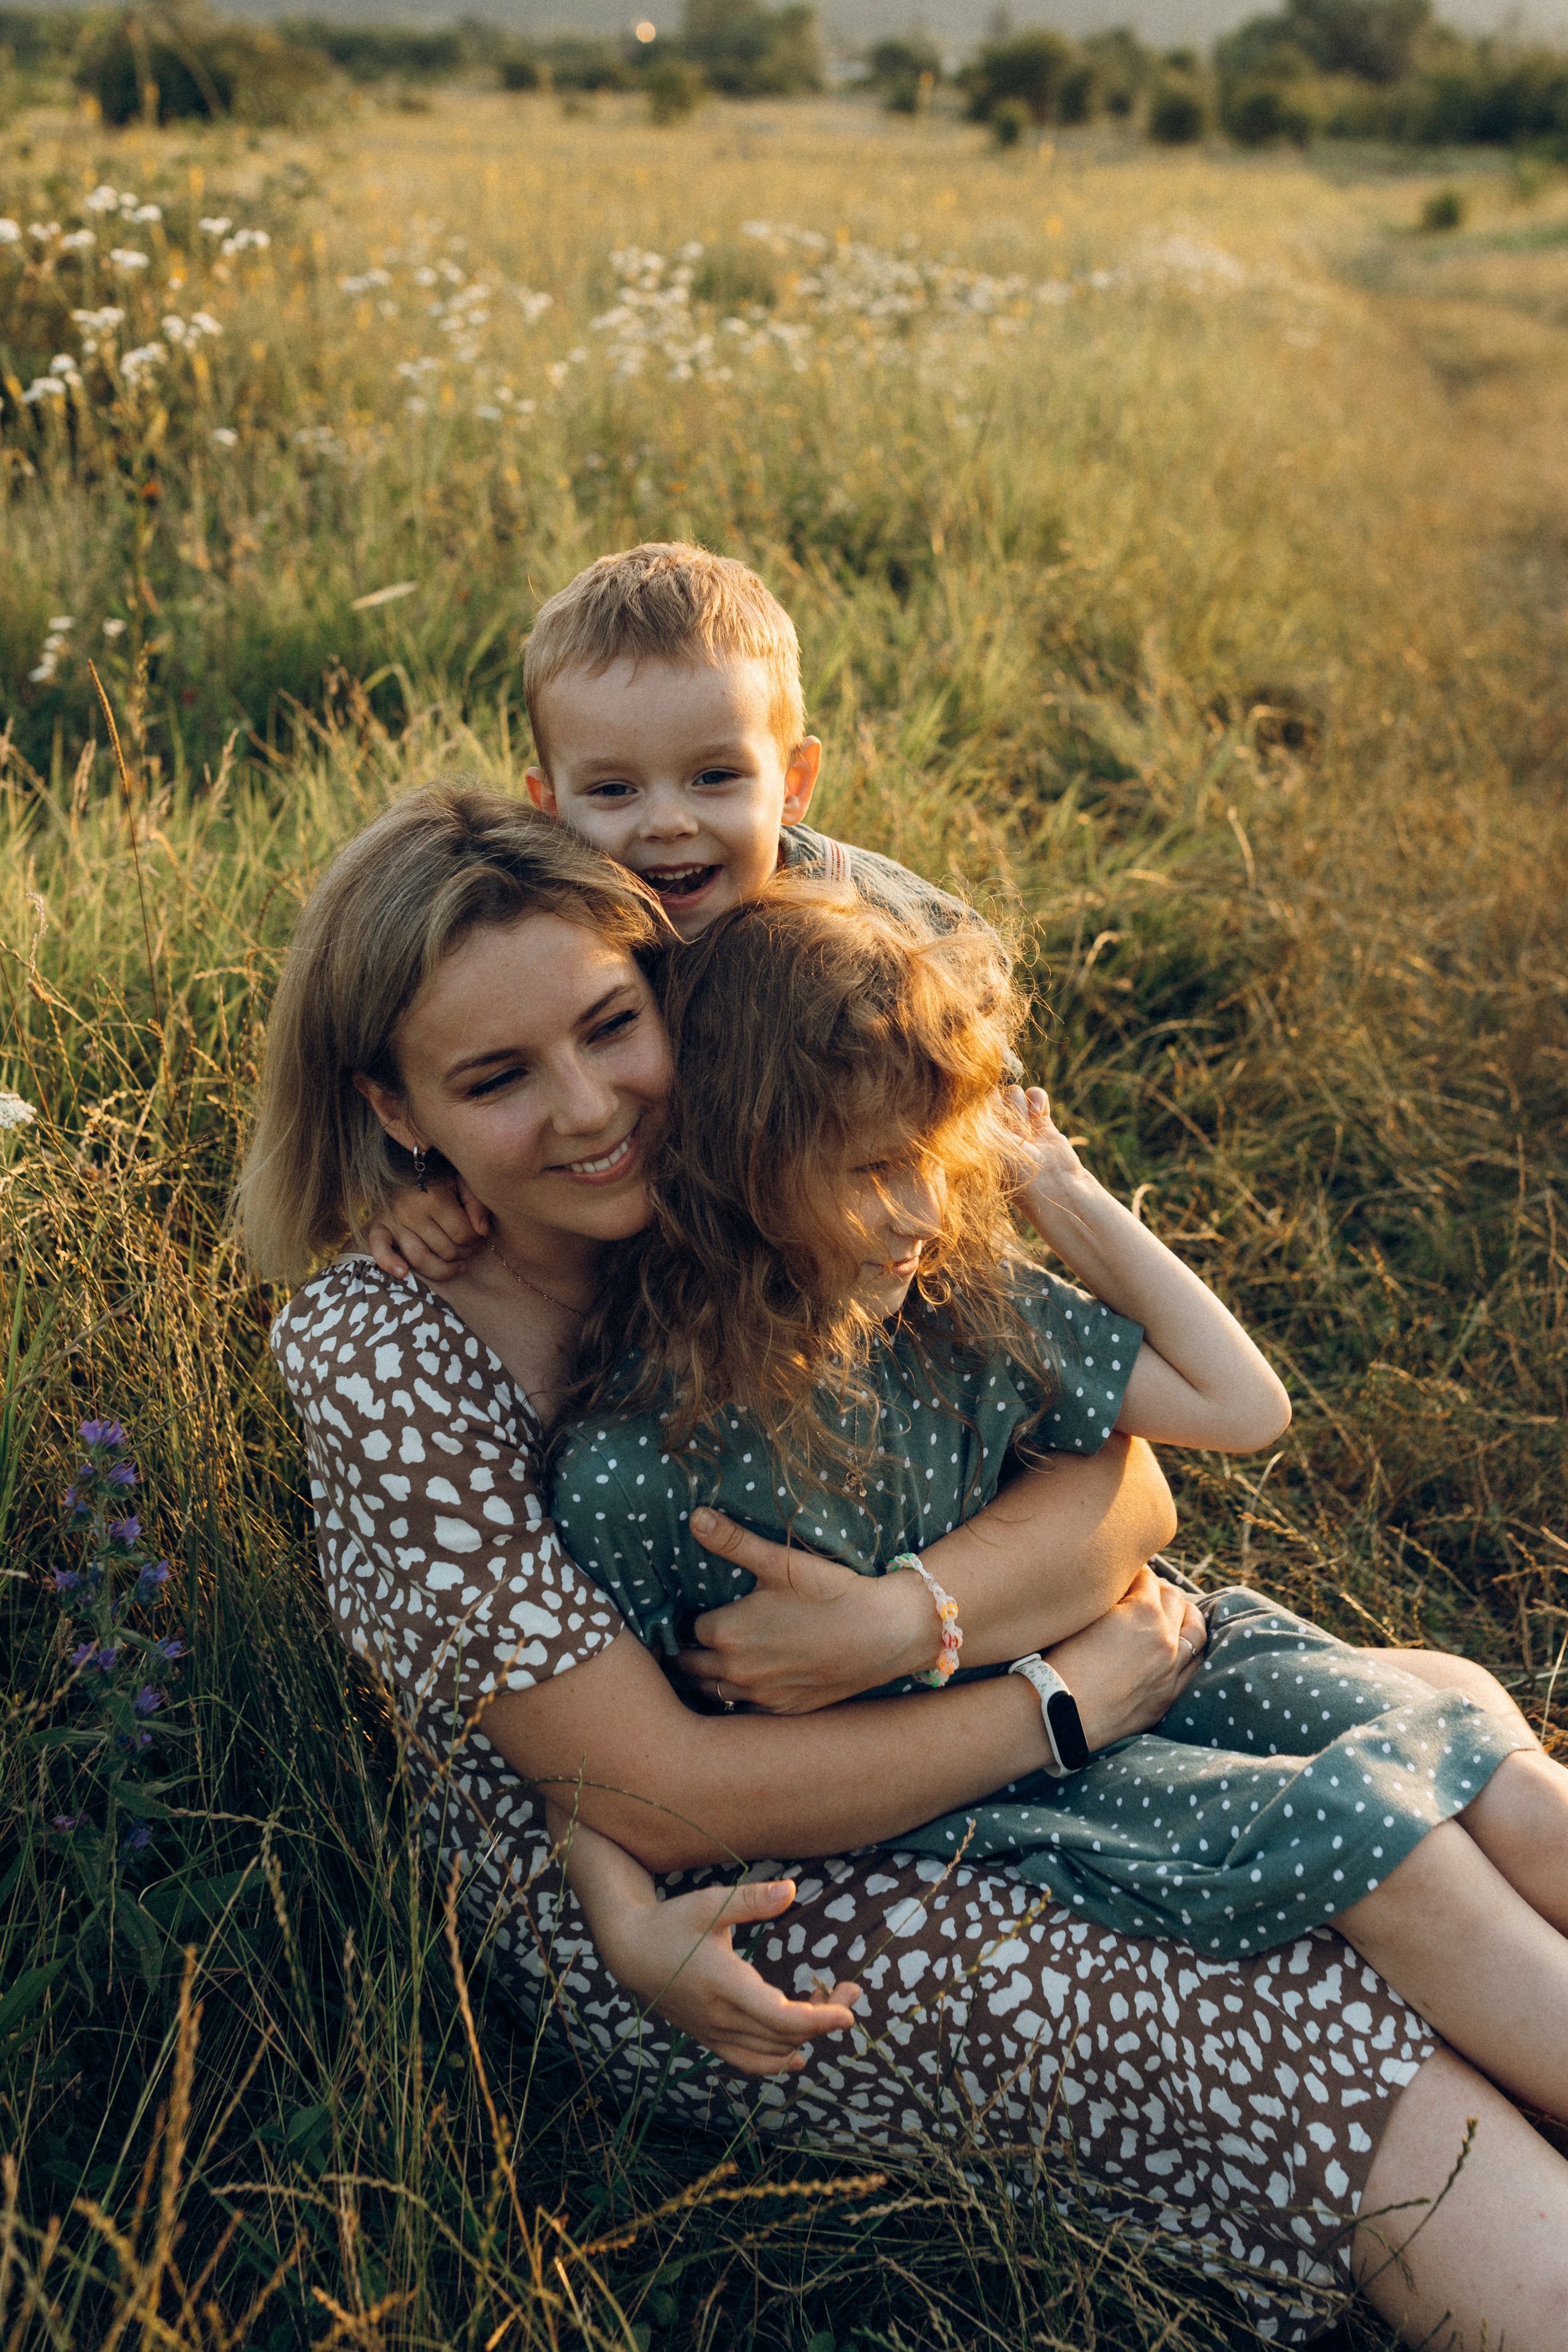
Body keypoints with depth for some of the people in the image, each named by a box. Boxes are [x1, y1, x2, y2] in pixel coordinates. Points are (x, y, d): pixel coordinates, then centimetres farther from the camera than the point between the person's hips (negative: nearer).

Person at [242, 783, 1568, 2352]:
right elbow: (659, 1800, -21)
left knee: (1386, 1836, -16)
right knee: (1347, 2068, -18)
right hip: (639, 1924, -5)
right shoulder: (376, 1353, -19)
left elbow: (1125, 1486, -9)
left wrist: (895, 1618, -29)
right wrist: (1077, 1695, -19)